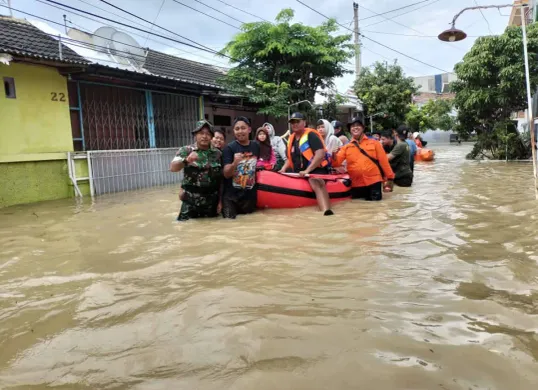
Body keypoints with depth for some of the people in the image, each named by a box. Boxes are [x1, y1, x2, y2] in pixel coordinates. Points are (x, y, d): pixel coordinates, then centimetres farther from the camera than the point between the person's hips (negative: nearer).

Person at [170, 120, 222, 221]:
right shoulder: (186, 150, 0)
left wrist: (220, 200, 4)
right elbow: (173, 168, -15)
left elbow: (221, 179, 8)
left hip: (212, 202, 2)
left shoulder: (217, 154, 6)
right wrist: (186, 160, -33)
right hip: (191, 201, -2)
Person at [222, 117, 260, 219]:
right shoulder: (229, 148, -10)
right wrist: (235, 163, -34)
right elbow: (226, 174, -16)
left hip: (250, 195, 4)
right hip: (231, 196, -3)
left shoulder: (256, 146, 2)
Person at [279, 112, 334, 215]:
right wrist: (283, 169, 8)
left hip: (316, 169, -9)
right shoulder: (291, 139, 14)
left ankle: (326, 211, -65)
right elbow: (291, 158, 27)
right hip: (299, 173, 9)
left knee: (317, 182, -39)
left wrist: (307, 170, -27)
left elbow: (320, 154, -21)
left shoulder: (311, 135, -9)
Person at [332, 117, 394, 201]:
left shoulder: (374, 143, 8)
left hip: (374, 181, -1)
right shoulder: (346, 147, 9)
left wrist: (389, 177, 2)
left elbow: (383, 161, 5)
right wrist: (334, 154, -20)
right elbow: (336, 162, 0)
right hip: (356, 184, 1)